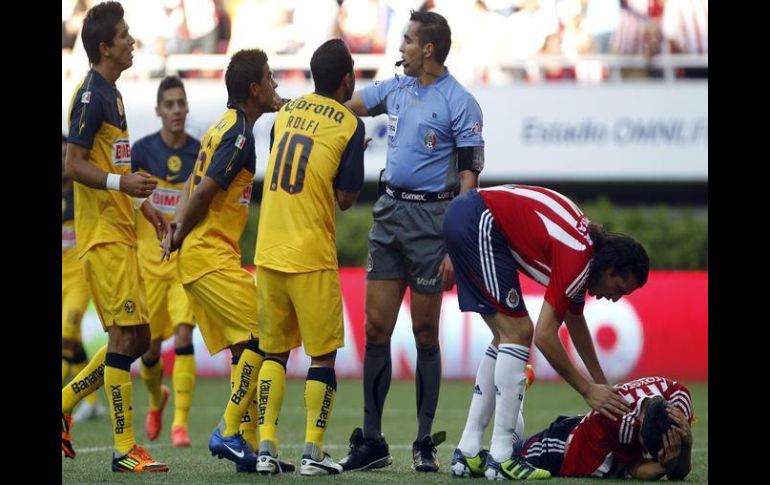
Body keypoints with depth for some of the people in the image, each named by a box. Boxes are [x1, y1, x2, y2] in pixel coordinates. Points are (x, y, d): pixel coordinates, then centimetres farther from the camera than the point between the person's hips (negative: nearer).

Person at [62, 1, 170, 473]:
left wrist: (142, 203, 23)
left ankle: (64, 404, 18)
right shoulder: (91, 96, -13)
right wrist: (122, 182, -29)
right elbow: (75, 165, -18)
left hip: (121, 234, 10)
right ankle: (125, 449, -8)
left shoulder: (112, 94, 17)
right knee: (126, 335, -10)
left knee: (137, 338, 11)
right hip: (103, 234, -10)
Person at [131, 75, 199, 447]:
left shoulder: (201, 153, -1)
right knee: (150, 348, 6)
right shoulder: (143, 150, -3)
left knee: (183, 336, -18)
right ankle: (156, 400, 38)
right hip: (150, 260, 1)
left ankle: (180, 421, -16)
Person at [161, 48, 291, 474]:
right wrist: (180, 234, -5)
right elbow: (203, 191, -18)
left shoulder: (226, 127, 18)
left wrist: (178, 231, 10)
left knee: (245, 348, 8)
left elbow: (194, 185, 21)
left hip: (202, 254, 10)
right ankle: (228, 433, -12)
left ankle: (249, 444, 6)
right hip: (210, 255, -10)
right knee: (261, 339, -12)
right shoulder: (239, 134, -14)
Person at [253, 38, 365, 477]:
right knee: (323, 354, 5)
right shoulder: (349, 125, -6)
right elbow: (346, 198, -5)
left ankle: (266, 447, 6)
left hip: (268, 254, 5)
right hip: (312, 256, -5)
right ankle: (314, 451, 1)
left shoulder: (286, 112, 10)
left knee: (274, 351, 12)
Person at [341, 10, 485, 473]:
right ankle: (372, 442, 7)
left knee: (425, 334, 0)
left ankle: (425, 443, 8)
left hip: (432, 217, -6)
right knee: (376, 328, 3)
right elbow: (338, 105, 23)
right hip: (389, 211, 6)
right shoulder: (395, 89, 10)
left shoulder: (461, 103, -9)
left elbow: (469, 178, -11)